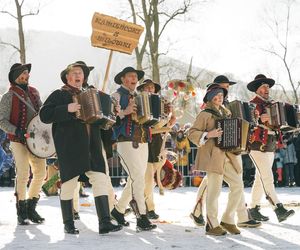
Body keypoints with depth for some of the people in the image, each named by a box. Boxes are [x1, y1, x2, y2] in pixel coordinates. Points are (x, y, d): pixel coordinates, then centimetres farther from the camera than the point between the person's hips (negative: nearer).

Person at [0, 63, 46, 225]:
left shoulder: (34, 92, 11)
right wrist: (17, 131, -22)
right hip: (18, 140, -6)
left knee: (41, 172, 3)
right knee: (23, 174, -9)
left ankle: (31, 207, 20)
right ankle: (21, 213, 5)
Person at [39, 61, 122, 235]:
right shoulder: (59, 95, 5)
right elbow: (44, 115, -8)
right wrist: (67, 109, -18)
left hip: (91, 145, 5)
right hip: (70, 147, -5)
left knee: (101, 179, -7)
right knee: (69, 182, 0)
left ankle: (105, 222, -8)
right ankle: (68, 224, 13)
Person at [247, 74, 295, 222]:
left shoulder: (272, 104, 17)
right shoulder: (253, 104, -6)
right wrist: (260, 120, -36)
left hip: (270, 147, 8)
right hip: (258, 147, -8)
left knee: (261, 180, 11)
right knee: (268, 179, -14)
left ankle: (254, 209, 18)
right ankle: (280, 210, -22)